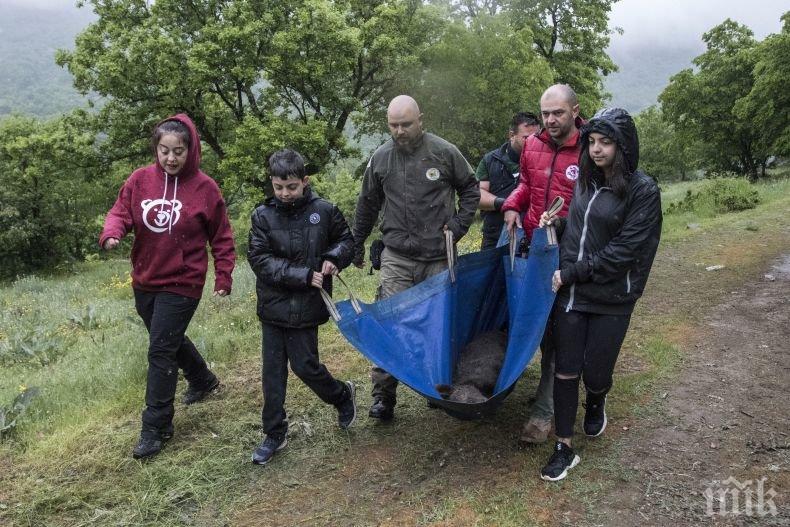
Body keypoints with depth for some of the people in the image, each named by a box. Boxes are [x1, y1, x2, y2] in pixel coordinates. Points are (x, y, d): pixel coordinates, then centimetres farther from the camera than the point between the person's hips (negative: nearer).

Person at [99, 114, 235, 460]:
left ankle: (155, 428, 8)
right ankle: (203, 381, 49)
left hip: (181, 284, -5)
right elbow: (121, 211, 1)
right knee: (170, 340, 22)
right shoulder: (140, 180, -2)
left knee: (161, 352, -5)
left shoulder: (204, 188, -10)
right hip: (144, 281, 5)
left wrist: (223, 277, -6)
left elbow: (221, 237, -3)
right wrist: (112, 233, -22)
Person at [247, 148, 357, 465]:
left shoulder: (324, 211, -4)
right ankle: (274, 435, 23)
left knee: (304, 365, 3)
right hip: (273, 306, 2)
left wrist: (333, 258, -11)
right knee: (272, 371, 8)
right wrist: (304, 276, -17)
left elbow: (346, 241, 11)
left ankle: (342, 395, 34)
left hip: (306, 308, -2)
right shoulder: (263, 216, -4)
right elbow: (260, 260, -11)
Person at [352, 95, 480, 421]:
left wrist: (459, 225, -2)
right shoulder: (381, 158, 3)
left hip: (438, 256, -1)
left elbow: (470, 189, 10)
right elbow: (367, 205, 15)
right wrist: (357, 245, 20)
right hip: (397, 256, 1)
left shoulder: (444, 152, -4)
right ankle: (383, 395, 4)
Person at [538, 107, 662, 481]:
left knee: (595, 372, 6)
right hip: (570, 293, 4)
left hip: (610, 299, -4)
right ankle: (564, 448, 17)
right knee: (566, 371, 4)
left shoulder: (643, 190, -10)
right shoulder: (586, 180, 7)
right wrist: (557, 224, -4)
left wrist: (572, 273, -15)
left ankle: (596, 402, 43)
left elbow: (624, 250, -15)